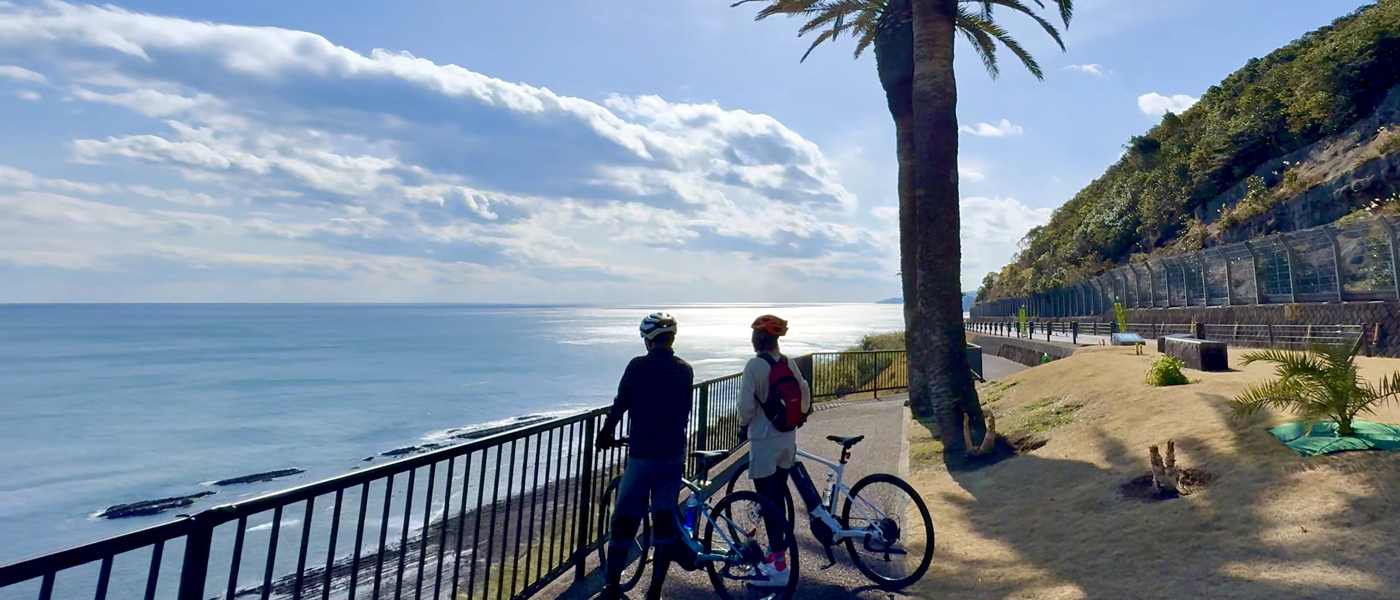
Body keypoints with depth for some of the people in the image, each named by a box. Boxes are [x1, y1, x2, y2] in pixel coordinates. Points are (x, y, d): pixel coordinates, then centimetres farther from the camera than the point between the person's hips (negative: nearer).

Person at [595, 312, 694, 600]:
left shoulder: (638, 366, -9)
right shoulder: (685, 370, 2)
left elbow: (620, 404, -6)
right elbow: (685, 412, 11)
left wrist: (606, 434, 11)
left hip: (642, 453, -3)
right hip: (674, 454, 4)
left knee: (625, 518, 9)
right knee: (665, 519, 11)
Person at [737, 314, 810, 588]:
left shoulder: (754, 365, -17)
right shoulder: (790, 363, 2)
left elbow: (746, 405, -18)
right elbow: (805, 396, 8)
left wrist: (744, 426, 1)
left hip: (764, 441, -7)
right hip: (787, 440, 7)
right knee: (778, 498, 18)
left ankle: (779, 568, 6)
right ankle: (775, 552, 32)